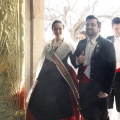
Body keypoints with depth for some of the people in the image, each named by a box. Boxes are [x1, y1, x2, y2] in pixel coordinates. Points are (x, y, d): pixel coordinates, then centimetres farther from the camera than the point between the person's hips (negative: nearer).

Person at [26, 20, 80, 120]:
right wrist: (39, 77, 13)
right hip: (47, 78, 4)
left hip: (61, 78, -4)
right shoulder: (48, 44, 10)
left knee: (59, 104, -1)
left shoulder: (68, 44, -2)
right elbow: (45, 61, 14)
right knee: (43, 102, 4)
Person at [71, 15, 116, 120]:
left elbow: (111, 69, -9)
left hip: (98, 88, -5)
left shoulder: (107, 44, -7)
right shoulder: (81, 43, 9)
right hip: (83, 85, 5)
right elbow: (74, 61, 13)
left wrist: (106, 90, -11)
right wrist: (77, 60, -11)